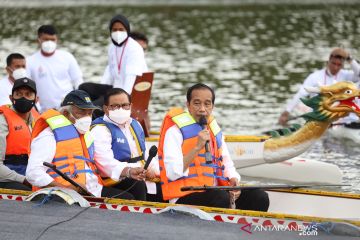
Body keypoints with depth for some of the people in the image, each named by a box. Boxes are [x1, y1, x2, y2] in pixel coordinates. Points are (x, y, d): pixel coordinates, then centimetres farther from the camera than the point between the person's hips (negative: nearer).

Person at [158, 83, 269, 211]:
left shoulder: (214, 130, 18)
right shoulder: (175, 130, -5)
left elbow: (227, 165, 23)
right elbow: (173, 173, -17)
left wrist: (233, 181, 1)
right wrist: (197, 147, -20)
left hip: (213, 191, 7)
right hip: (185, 197, -7)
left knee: (259, 197, -11)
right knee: (222, 198, -35)